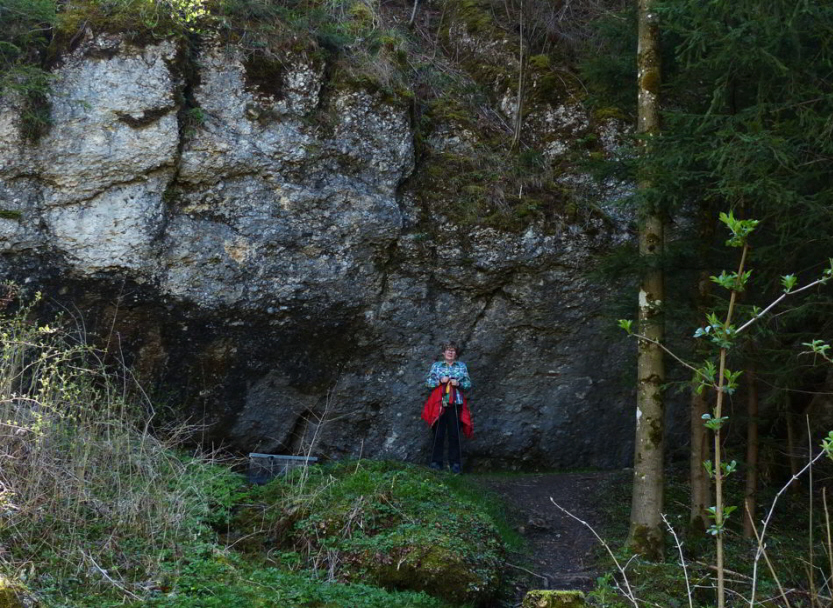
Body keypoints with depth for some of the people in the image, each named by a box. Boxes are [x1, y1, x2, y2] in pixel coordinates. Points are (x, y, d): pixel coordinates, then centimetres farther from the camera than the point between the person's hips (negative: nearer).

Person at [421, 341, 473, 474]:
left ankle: (455, 463, 4)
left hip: (455, 404, 0)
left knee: (454, 434, -1)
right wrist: (440, 381, -10)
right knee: (438, 434, -1)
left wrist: (458, 383, -10)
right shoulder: (436, 366, 10)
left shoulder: (462, 366, 11)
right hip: (439, 404, 0)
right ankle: (436, 461, 5)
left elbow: (468, 384, 9)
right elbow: (428, 382, 6)